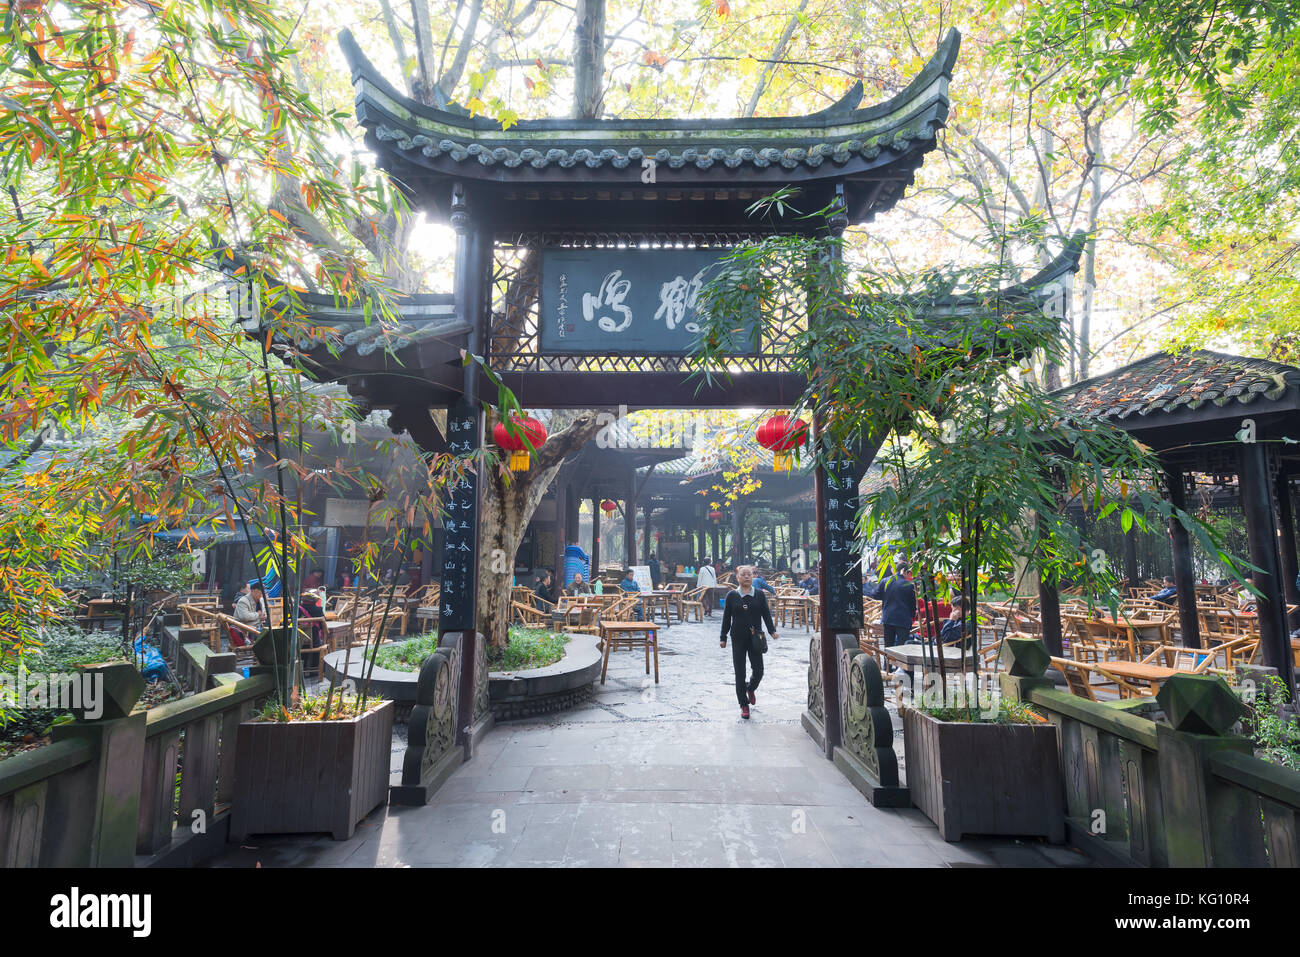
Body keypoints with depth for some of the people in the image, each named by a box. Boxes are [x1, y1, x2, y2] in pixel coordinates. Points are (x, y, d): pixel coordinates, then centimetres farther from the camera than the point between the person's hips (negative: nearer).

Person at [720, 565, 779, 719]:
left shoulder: (759, 594, 2)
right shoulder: (731, 595, 0)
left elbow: (766, 614, 4)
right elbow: (726, 618, 4)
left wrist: (772, 630, -10)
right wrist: (723, 637, 4)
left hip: (755, 638, 1)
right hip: (738, 639, -1)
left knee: (758, 671, 3)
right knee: (740, 672, 3)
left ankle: (750, 689, 37)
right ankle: (744, 704, 18)